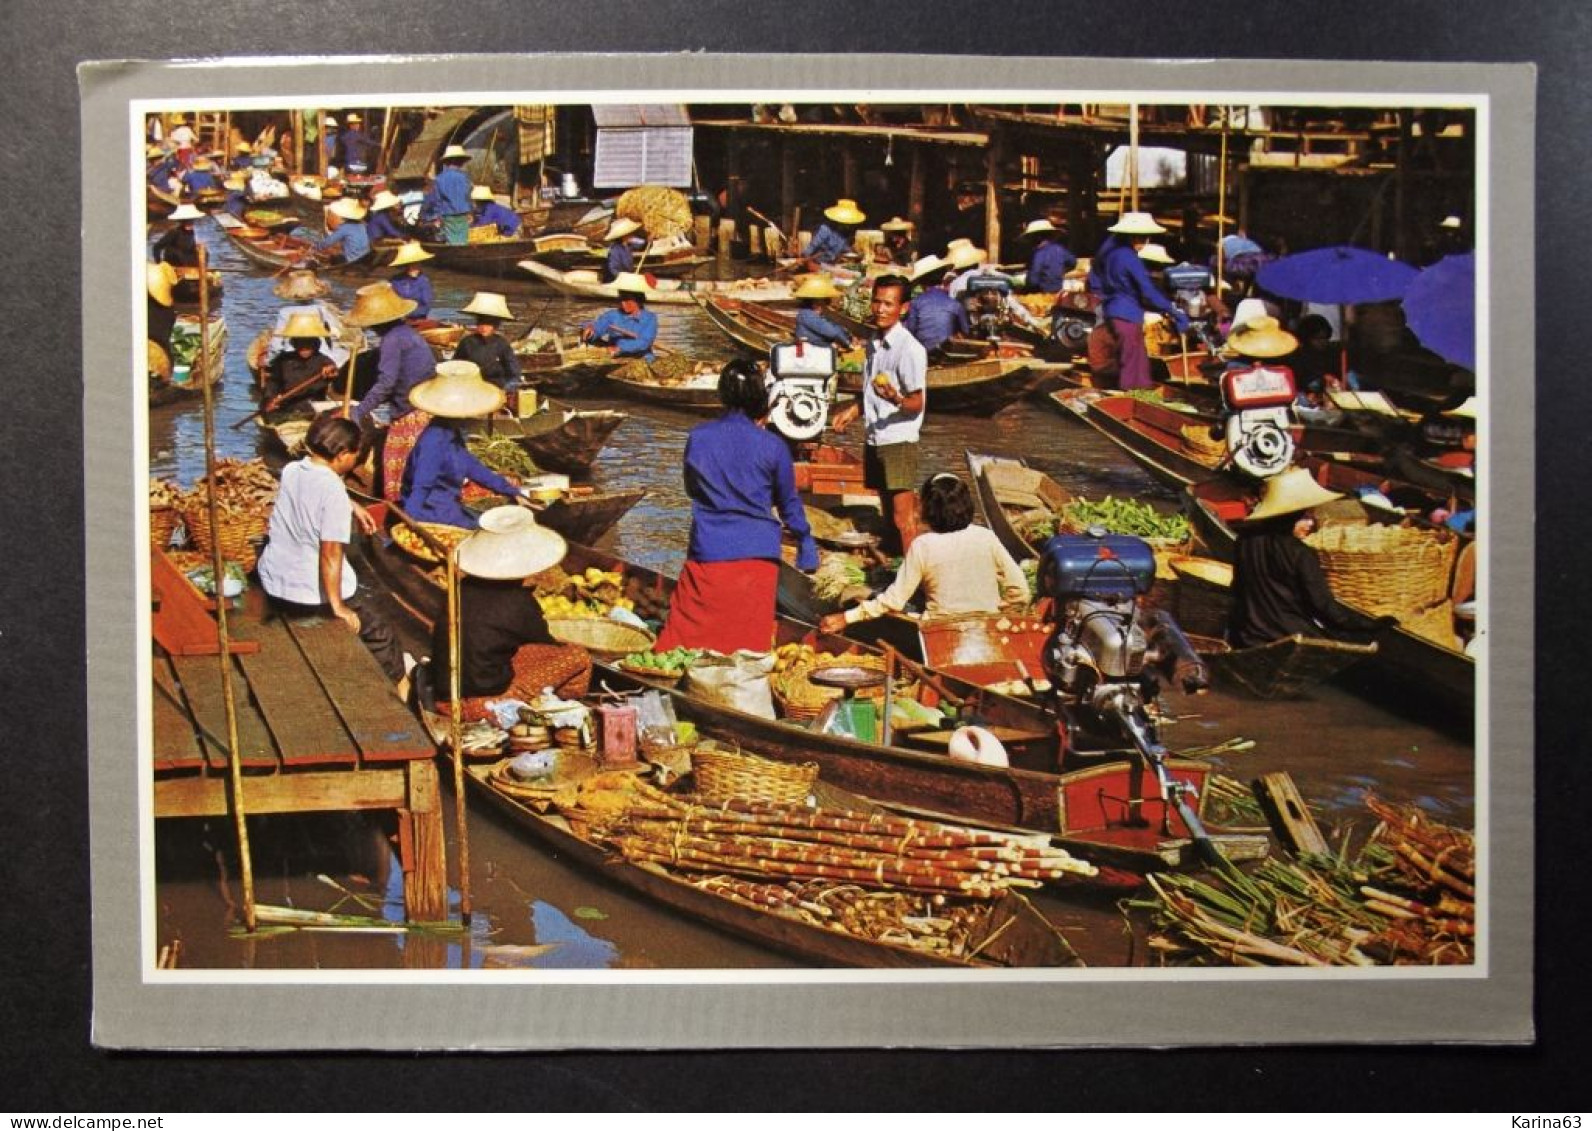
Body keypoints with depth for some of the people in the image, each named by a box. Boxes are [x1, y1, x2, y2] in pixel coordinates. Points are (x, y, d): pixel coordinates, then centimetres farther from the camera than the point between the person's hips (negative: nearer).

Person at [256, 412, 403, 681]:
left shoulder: (290, 471, -2)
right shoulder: (334, 491, -23)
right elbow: (330, 554, -26)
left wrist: (353, 507, 22)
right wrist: (338, 608, -21)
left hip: (273, 587, 7)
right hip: (312, 596, -7)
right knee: (379, 635, 11)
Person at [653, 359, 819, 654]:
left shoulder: (697, 438, 1)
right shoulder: (773, 446, -3)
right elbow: (789, 504, 10)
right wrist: (806, 543, 26)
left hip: (707, 552, 1)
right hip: (757, 554, 0)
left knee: (681, 641, -1)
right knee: (749, 648, 4)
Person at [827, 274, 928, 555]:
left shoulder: (910, 349, -14)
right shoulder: (873, 343, 11)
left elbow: (917, 403, -15)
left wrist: (896, 398, -34)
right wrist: (853, 410, 11)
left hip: (899, 442, -8)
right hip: (874, 439, 8)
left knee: (903, 519, -9)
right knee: (889, 515, 14)